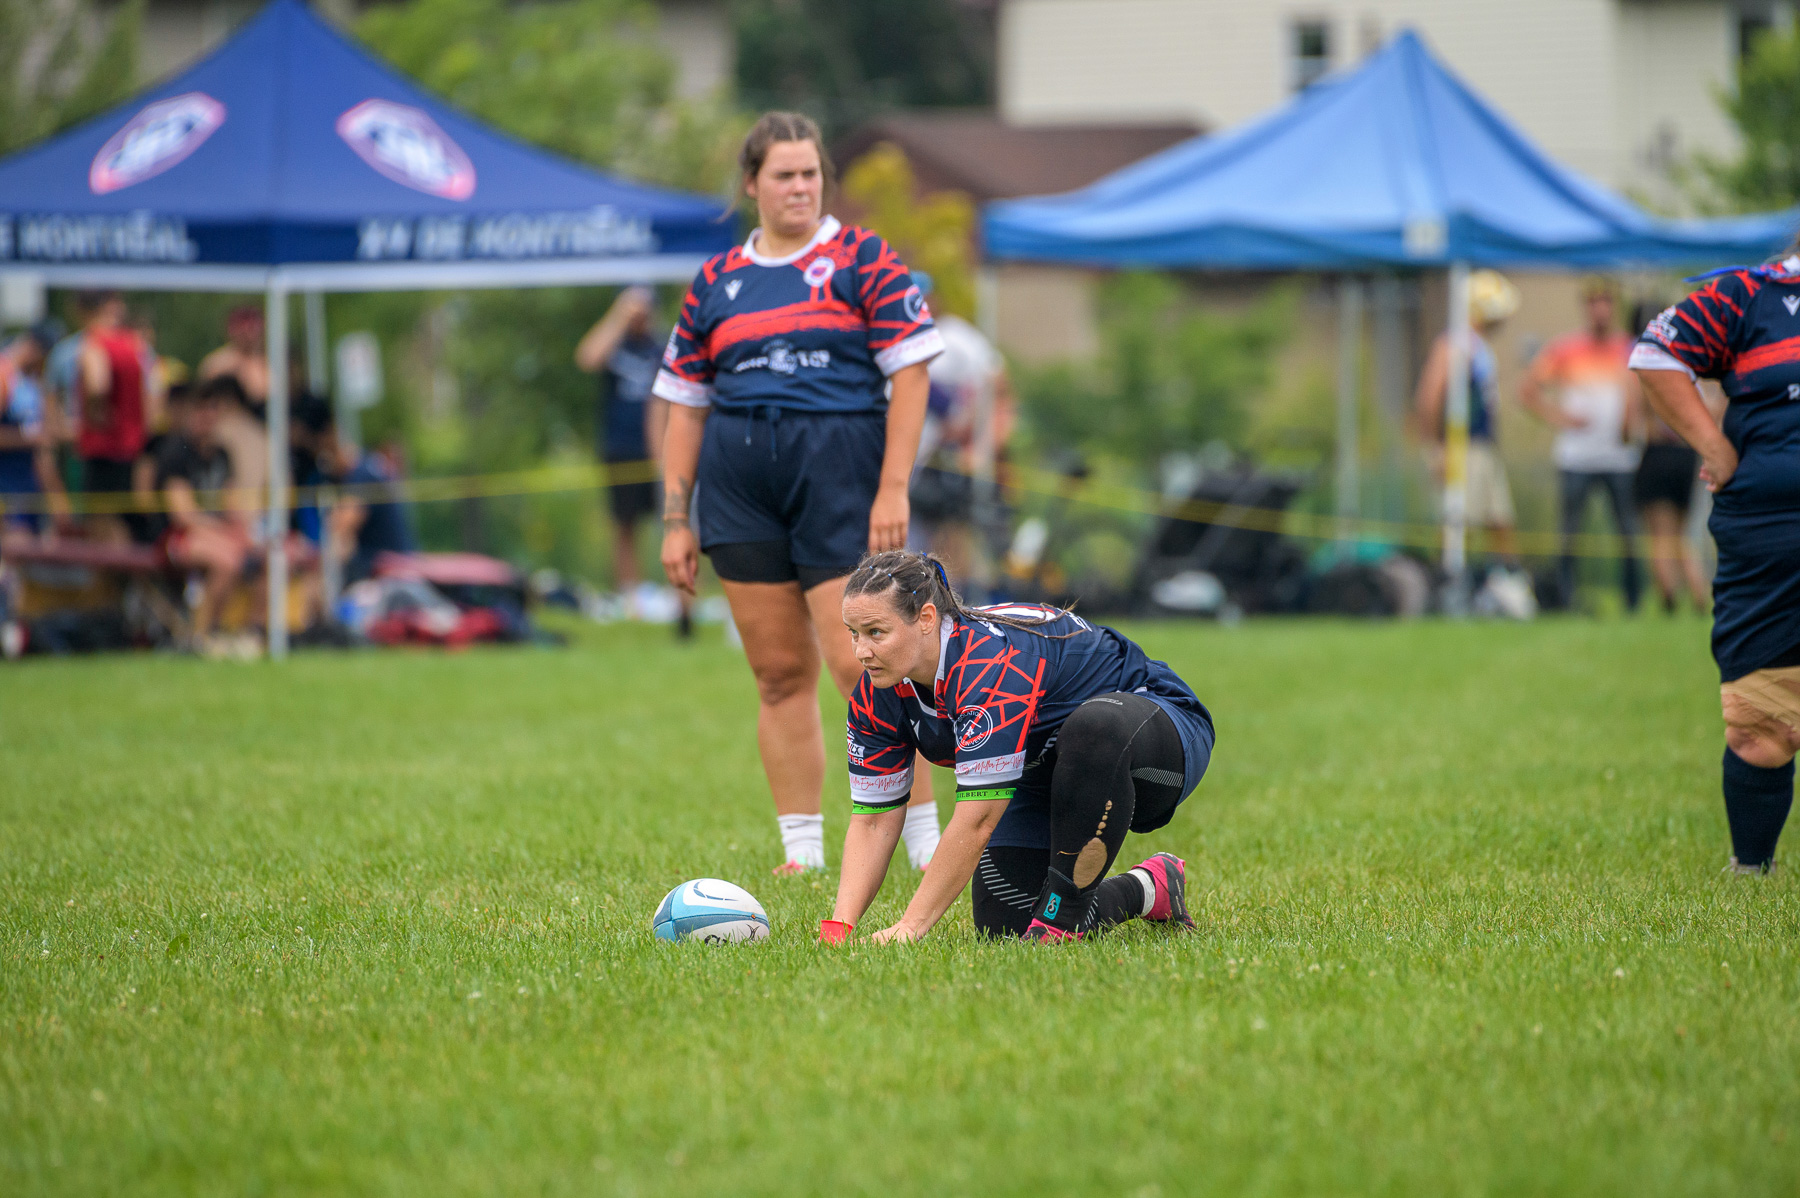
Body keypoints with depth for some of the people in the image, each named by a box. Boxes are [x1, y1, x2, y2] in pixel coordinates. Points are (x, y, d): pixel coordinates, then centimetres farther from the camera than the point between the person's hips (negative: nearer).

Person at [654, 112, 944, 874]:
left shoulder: (862, 262, 3)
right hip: (740, 487, 4)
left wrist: (893, 489, -9)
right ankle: (803, 851, 10)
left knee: (860, 664, -10)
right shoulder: (715, 283, 13)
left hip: (841, 471, -4)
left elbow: (910, 373, -1)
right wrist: (677, 521, 10)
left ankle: (925, 839, -1)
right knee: (779, 672, 5)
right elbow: (686, 406, 15)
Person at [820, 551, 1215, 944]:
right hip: (1045, 775, 8)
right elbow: (874, 819, -8)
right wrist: (839, 927, -21)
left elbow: (976, 819, -39)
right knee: (1002, 930, -10)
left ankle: (1063, 916, -28)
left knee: (1094, 727, -43)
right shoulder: (877, 696, -13)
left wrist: (910, 926, -38)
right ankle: (1148, 889, 16)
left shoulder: (993, 663, -37)